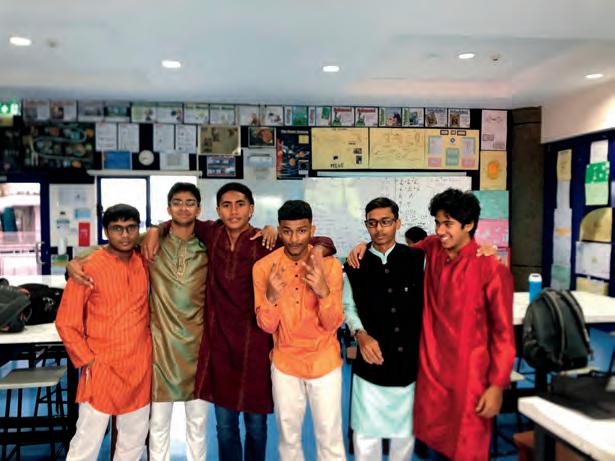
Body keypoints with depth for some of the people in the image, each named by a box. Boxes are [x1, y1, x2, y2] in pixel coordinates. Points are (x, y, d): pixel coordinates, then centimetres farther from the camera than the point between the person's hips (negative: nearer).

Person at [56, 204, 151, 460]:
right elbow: (66, 323, -5)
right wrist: (88, 362, -9)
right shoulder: (88, 268, -9)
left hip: (141, 369, 4)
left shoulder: (145, 263, 2)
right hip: (102, 370, -4)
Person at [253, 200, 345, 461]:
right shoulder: (264, 267, -11)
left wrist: (324, 292, -33)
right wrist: (271, 296, -31)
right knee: (288, 437, 17)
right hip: (284, 363, 1)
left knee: (330, 438, 9)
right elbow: (266, 326, -10)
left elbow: (333, 325, -14)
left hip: (324, 362, -1)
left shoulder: (329, 265, -13)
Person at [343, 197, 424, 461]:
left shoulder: (417, 259, -2)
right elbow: (348, 306, 7)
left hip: (410, 360, 1)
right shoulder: (355, 265, -1)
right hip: (371, 362, -1)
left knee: (406, 428, 18)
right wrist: (360, 334, -11)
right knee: (366, 430, 7)